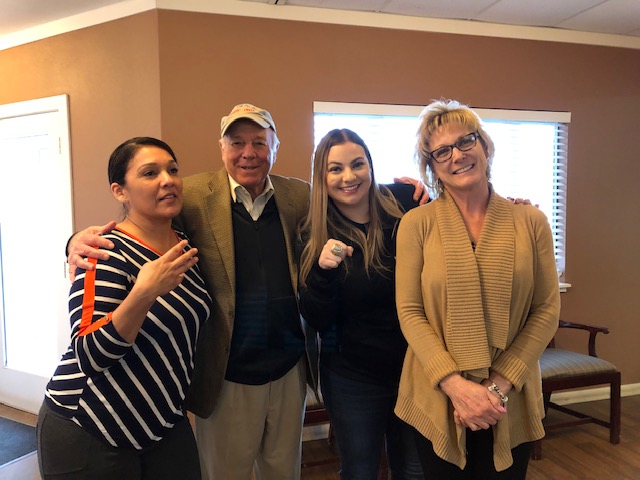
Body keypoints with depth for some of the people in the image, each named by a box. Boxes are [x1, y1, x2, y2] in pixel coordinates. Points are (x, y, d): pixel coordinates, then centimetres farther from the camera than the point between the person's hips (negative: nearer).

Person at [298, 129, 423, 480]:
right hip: (352, 378, -1)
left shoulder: (404, 207, -10)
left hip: (415, 368, 1)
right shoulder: (314, 236, -10)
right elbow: (317, 321, -13)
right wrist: (322, 270, -27)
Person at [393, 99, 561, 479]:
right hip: (436, 399, -1)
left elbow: (547, 310, -2)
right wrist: (454, 384, -17)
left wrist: (499, 385, -11)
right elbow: (410, 312, -7)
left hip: (510, 403, 1)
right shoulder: (416, 224, -4)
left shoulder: (530, 221, -1)